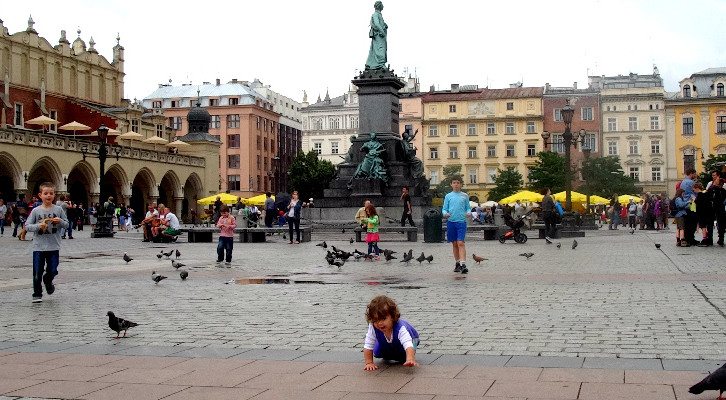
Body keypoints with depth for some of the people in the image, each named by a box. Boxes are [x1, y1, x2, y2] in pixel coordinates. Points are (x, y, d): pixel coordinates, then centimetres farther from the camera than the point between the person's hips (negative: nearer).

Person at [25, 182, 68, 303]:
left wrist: (60, 221, -14)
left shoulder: (59, 209, 1)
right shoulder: (36, 211, -2)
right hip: (38, 247, -1)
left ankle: (48, 281, 38)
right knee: (37, 273, 2)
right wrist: (38, 226, -19)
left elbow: (67, 225, 7)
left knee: (53, 271, 4)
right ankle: (37, 294, 18)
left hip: (54, 247, 1)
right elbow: (27, 226, -2)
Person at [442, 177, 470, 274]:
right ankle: (457, 263, 19)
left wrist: (468, 213, -11)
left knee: (460, 243, -13)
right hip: (451, 222, 2)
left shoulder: (465, 196, 8)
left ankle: (463, 264, -20)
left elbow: (468, 208, 11)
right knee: (454, 244, 8)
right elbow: (444, 209, 9)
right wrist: (445, 214, -13)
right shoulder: (448, 196, 9)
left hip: (461, 221, -2)